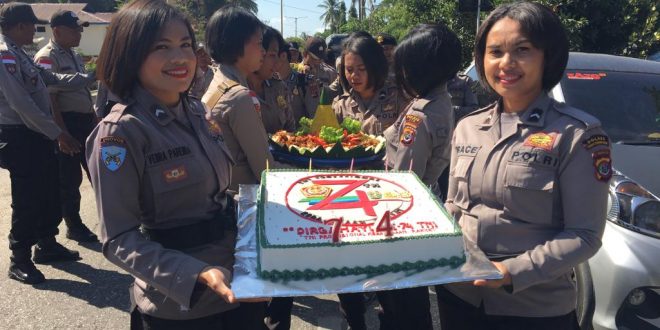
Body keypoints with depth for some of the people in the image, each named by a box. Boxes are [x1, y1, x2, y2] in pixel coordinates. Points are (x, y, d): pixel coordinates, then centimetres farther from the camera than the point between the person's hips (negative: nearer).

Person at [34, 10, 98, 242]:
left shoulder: (74, 55, 16)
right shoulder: (47, 58, -11)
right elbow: (49, 99, -17)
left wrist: (95, 121, 18)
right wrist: (63, 132, -21)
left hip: (86, 121, 8)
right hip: (67, 122, -8)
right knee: (70, 179, 3)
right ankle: (74, 226, 17)